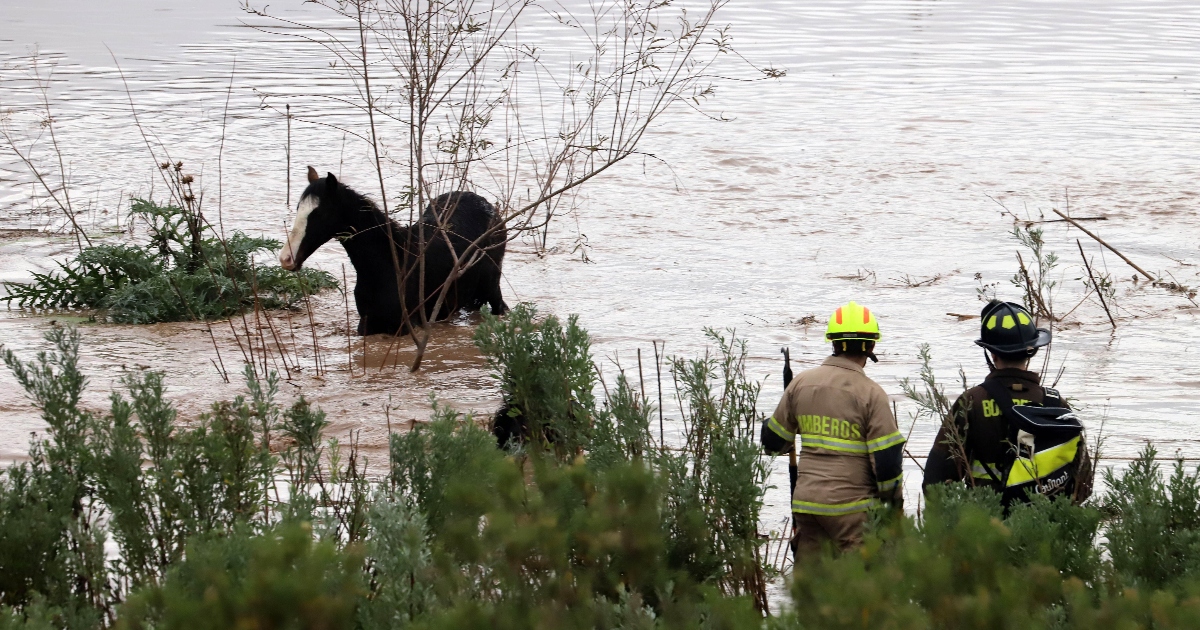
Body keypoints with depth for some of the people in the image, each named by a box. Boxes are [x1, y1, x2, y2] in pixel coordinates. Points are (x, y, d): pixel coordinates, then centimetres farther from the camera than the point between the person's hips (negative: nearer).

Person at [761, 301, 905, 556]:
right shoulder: (870, 393, -10)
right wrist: (894, 501, 5)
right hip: (851, 508, -5)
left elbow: (774, 442, 14)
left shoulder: (801, 383, 5)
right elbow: (887, 459, -10)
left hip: (806, 502, 5)